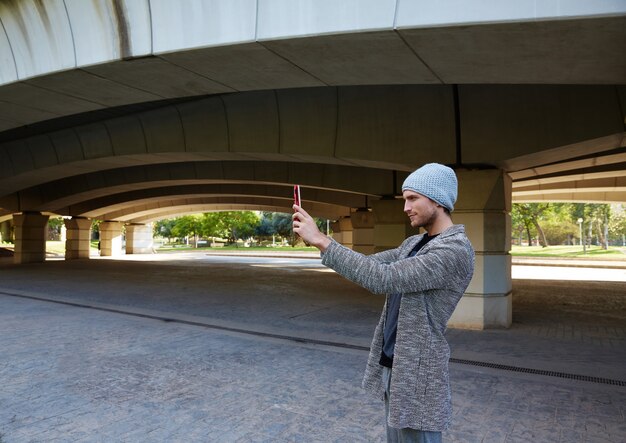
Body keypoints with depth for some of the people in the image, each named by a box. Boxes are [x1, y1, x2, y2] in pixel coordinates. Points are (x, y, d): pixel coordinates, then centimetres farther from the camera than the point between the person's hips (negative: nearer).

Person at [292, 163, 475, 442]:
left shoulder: (455, 251, -21)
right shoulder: (413, 243, 10)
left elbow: (383, 279, -28)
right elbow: (371, 265, 8)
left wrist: (321, 241, -26)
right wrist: (319, 241, -7)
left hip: (416, 374, -8)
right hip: (391, 366, 8)